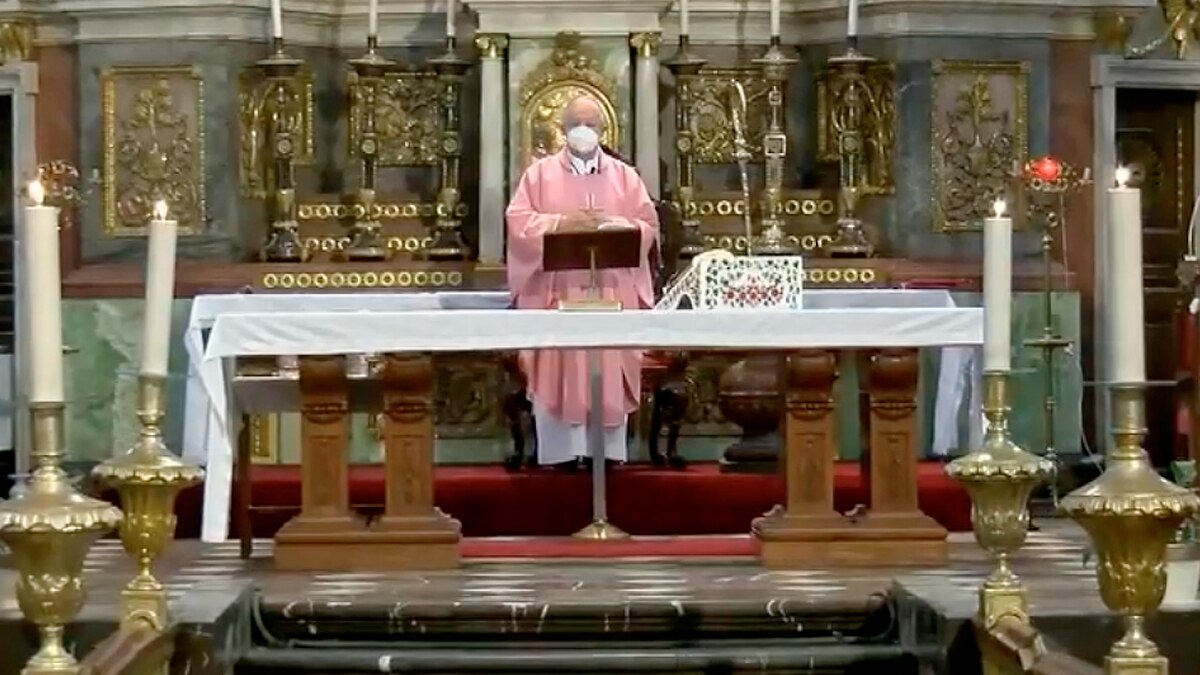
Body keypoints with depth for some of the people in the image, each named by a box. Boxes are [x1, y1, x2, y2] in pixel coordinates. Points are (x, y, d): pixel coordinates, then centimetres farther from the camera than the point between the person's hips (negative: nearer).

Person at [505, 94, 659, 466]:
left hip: (611, 293, 1)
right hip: (556, 292, -1)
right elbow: (518, 222, -1)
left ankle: (608, 454, 2)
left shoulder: (625, 175, 13)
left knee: (609, 376, -1)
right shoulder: (539, 173, 9)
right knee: (557, 375, -5)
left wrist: (612, 224, -13)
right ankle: (560, 454, -1)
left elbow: (648, 226, 5)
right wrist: (561, 222, -15)